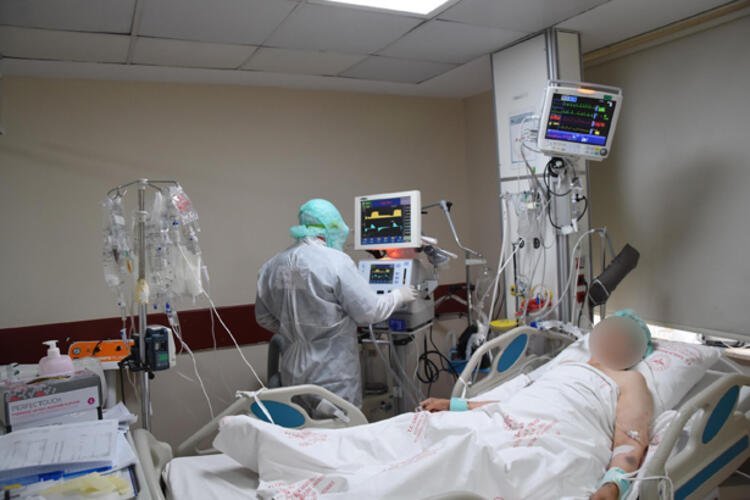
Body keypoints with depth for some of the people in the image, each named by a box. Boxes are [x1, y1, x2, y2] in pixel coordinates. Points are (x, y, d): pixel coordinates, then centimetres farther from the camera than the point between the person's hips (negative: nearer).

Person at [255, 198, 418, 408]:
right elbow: (369, 311, -12)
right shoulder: (335, 261, -16)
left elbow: (263, 318, 13)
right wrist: (399, 296, 5)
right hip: (333, 376, -5)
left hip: (293, 373, 6)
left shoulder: (272, 266, 2)